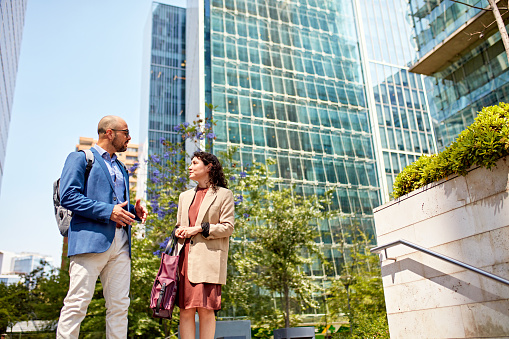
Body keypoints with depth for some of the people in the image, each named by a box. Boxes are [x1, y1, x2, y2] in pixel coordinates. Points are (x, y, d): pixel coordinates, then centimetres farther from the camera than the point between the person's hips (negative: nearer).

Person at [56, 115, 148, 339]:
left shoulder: (121, 169, 27)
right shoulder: (80, 158, 5)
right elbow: (67, 196, -8)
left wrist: (134, 211, 8)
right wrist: (108, 211, -15)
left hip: (120, 243, 7)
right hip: (91, 239, -7)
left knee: (119, 306, 3)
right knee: (78, 303, -8)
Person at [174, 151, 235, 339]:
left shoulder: (224, 194, 7)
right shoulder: (185, 196, 23)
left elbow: (227, 227, -1)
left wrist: (199, 228, -9)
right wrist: (178, 231, 2)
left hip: (208, 257, -4)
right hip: (186, 256, 5)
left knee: (206, 308, -7)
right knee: (185, 309, 0)